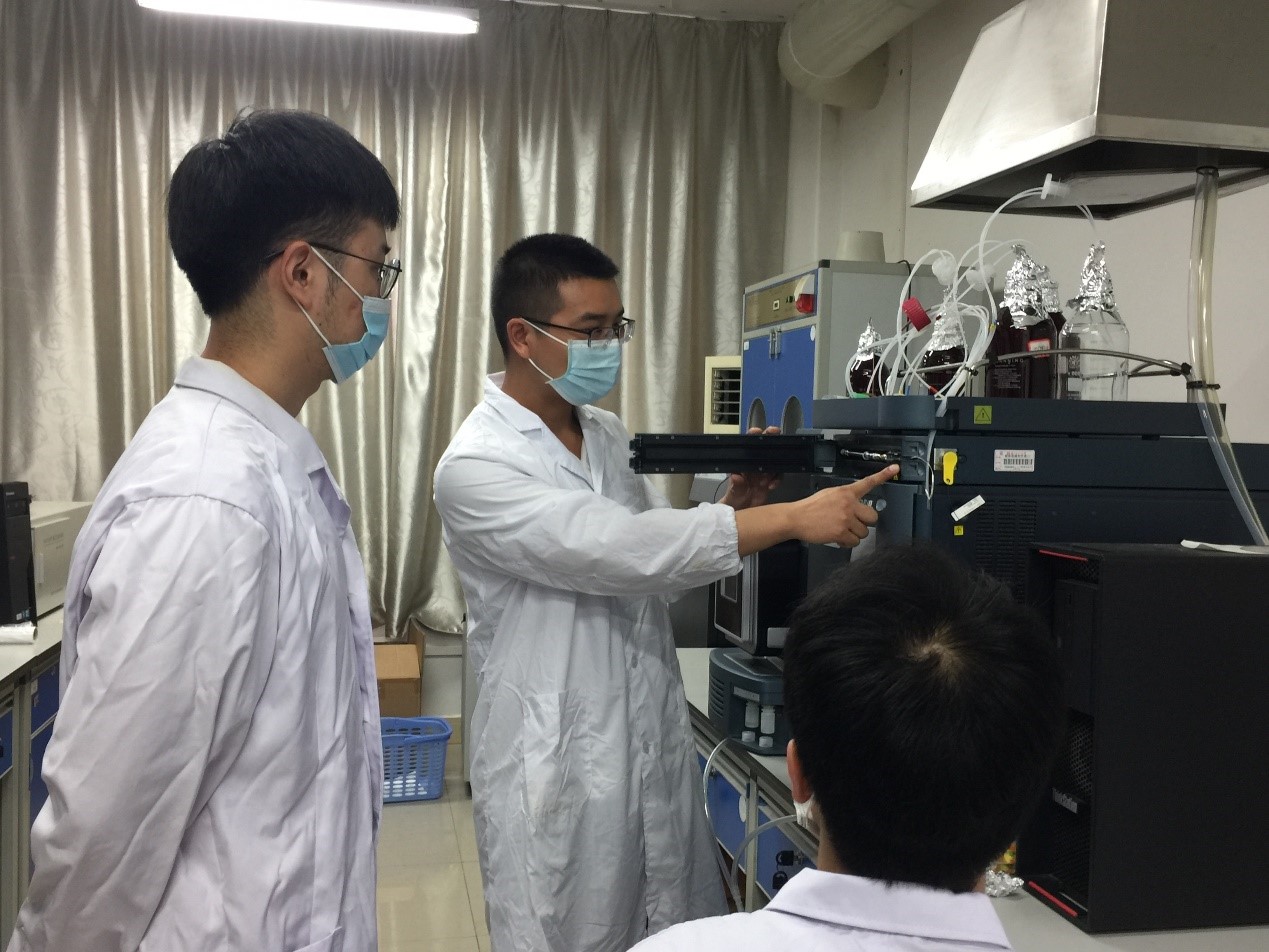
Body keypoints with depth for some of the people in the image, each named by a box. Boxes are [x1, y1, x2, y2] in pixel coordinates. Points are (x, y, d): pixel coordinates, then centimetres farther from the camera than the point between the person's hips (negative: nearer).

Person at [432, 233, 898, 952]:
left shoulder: (610, 437, 8)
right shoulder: (477, 467, -17)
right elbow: (619, 550, -27)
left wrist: (736, 506, -6)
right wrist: (792, 518, -27)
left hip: (658, 745, 7)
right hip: (558, 766, -7)